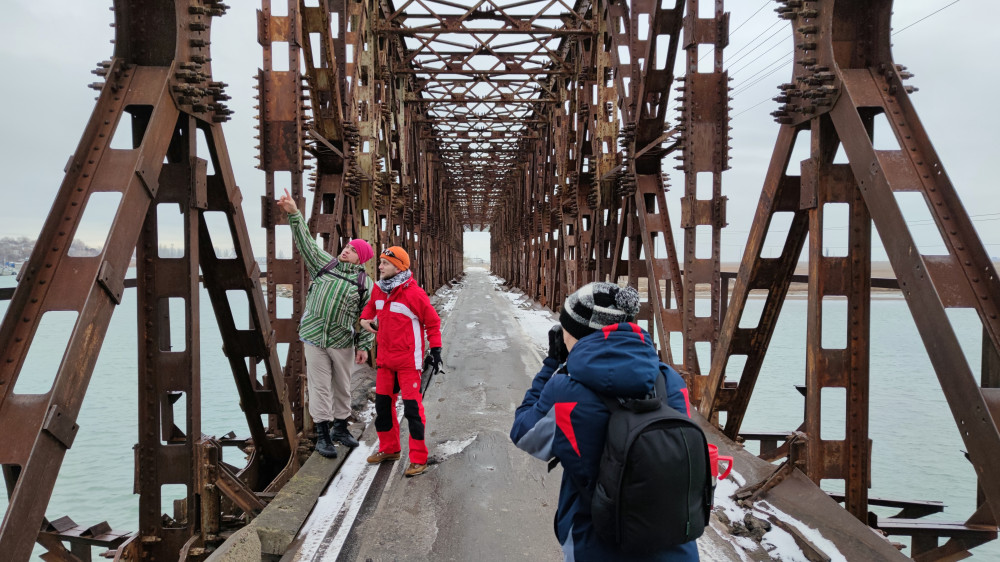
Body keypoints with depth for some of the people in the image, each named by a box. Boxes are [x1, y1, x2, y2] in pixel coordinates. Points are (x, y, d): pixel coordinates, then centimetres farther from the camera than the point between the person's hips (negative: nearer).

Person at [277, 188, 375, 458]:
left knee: (342, 387, 12)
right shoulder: (325, 264, 6)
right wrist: (294, 214, -10)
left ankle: (340, 428, 31)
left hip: (343, 342, 0)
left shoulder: (365, 283, 0)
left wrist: (364, 346, -5)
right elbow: (306, 242, 1)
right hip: (314, 339, 0)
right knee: (320, 387, 2)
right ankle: (322, 434, 10)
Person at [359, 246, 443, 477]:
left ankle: (418, 459, 4)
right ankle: (389, 449, 32)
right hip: (384, 359, 7)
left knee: (412, 407, -6)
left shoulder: (413, 293, -16)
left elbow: (432, 321, -9)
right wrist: (365, 319, 5)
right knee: (383, 403, 15)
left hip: (408, 360, -7)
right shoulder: (378, 289, 5)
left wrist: (435, 350, -10)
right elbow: (372, 306, 26)